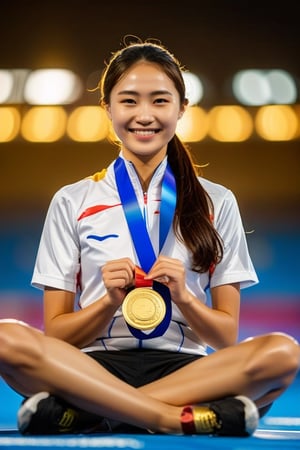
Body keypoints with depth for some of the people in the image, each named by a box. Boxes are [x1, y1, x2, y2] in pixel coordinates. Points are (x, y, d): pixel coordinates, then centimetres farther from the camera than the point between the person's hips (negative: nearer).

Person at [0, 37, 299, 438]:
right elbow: (55, 337, 6)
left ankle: (82, 413, -29)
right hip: (93, 369, -1)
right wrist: (109, 302, -12)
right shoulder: (72, 202, 9)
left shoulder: (217, 203, 10)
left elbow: (227, 338, 8)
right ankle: (183, 417, -29)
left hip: (188, 370, 1)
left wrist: (183, 297, -11)